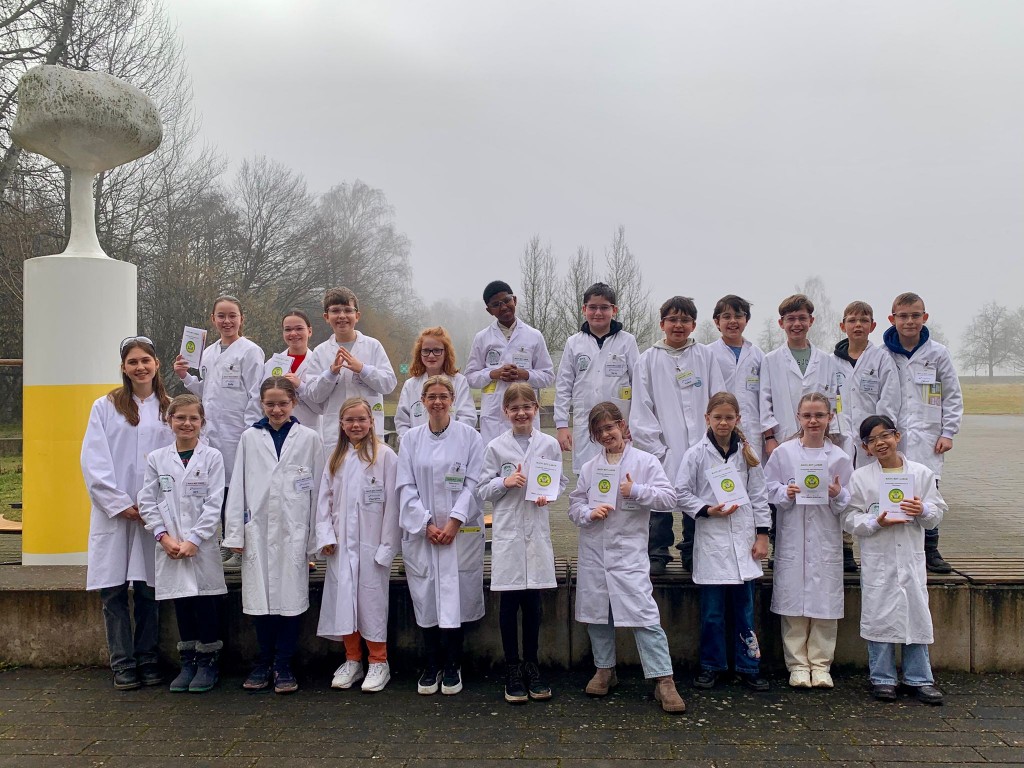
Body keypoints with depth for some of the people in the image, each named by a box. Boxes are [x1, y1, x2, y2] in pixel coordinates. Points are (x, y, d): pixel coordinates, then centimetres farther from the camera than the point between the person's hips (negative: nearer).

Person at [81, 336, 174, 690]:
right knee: (113, 590, 1)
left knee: (148, 589, 5)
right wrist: (120, 503, -9)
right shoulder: (105, 407, 5)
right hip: (113, 510, 0)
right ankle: (123, 664, 12)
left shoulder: (168, 409, 7)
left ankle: (148, 661, 16)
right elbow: (94, 462, -1)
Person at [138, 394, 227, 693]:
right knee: (181, 604, 9)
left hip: (202, 544, -2)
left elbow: (214, 504, -6)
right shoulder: (157, 459, 6)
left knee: (205, 602, 1)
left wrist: (194, 539, -13)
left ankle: (207, 663, 15)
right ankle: (188, 663, 21)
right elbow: (147, 502, 5)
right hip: (170, 547, 2)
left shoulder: (212, 457, -2)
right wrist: (163, 536, -7)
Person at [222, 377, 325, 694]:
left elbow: (317, 488, 3)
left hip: (293, 530, -1)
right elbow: (238, 486, 6)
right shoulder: (250, 438, 6)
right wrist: (235, 533, 1)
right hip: (258, 529, 1)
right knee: (261, 598, 5)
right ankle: (263, 663, 19)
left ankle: (283, 666, 13)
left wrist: (316, 536, 0)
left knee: (290, 596, 1)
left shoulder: (309, 439, 3)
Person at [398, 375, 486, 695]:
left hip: (461, 532, -1)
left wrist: (455, 521, -13)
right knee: (427, 599, 4)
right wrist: (426, 524, -7)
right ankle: (432, 666, 17)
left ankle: (452, 666, 13)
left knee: (456, 599, -1)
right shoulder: (411, 438, 6)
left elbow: (473, 483, -3)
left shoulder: (469, 436, 2)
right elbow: (407, 487, 3)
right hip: (421, 533, 2)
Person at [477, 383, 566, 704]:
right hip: (507, 530, -1)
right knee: (510, 600, 2)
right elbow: (483, 490, 3)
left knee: (533, 600, 8)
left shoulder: (549, 444, 4)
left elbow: (560, 482, 11)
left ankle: (531, 665, 23)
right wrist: (505, 482, -14)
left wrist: (548, 494, -9)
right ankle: (512, 669, 16)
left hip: (537, 530, 1)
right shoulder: (495, 447, 1)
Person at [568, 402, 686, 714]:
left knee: (644, 614, -10)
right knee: (596, 611, 12)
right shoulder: (589, 468, 10)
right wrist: (589, 512, -9)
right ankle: (604, 669, 30)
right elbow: (574, 505, 11)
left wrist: (637, 491, -15)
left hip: (629, 551, -4)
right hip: (594, 551, 4)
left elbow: (669, 498, -4)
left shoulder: (645, 461, 0)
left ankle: (663, 679, -5)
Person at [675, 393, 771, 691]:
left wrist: (762, 535, 4)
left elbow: (758, 495, 8)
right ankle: (711, 665, 18)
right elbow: (682, 493, 0)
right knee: (712, 611, 4)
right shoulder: (696, 454, -1)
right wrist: (707, 510, -13)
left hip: (744, 538, 2)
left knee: (745, 607, 7)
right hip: (711, 539, -2)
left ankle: (748, 666, 18)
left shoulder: (746, 453, 7)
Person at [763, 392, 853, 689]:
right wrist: (785, 493, -14)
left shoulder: (839, 457, 4)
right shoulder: (783, 453, 2)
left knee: (825, 601, 3)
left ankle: (820, 663, 16)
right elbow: (768, 488, 4)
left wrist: (838, 495, -13)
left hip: (826, 539, 1)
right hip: (792, 537, -1)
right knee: (793, 601, 2)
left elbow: (850, 502, 7)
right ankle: (797, 664, 13)